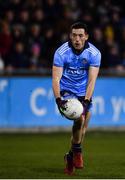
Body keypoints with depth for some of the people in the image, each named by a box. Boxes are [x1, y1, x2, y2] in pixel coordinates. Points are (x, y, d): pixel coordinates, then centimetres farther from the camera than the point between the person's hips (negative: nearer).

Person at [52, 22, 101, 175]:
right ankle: (77, 151, -3)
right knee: (80, 118, -25)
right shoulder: (61, 52, -18)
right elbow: (56, 78, -19)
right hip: (66, 92, -3)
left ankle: (70, 157, 27)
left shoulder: (94, 53, -14)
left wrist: (86, 101, -28)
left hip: (84, 93, 3)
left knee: (83, 127, 4)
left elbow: (91, 80, -17)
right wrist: (58, 100, -33)